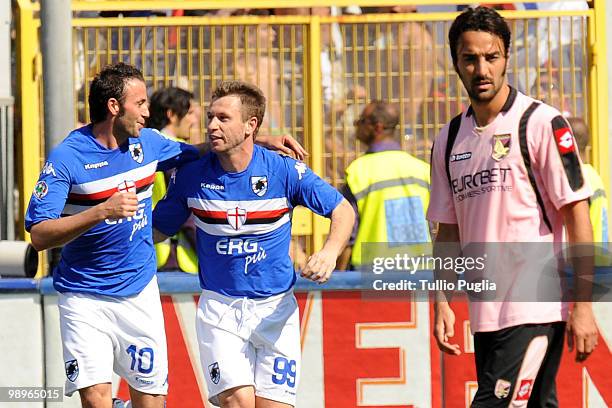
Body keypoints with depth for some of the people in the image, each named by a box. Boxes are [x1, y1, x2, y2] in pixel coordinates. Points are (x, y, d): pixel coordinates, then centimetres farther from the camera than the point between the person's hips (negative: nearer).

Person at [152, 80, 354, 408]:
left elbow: (343, 211, -1)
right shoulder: (192, 176, -3)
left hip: (276, 307, 0)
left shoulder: (284, 171, -7)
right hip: (219, 306, 0)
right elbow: (158, 230, 9)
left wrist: (330, 252, -20)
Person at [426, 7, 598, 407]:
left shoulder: (540, 123, -6)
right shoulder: (450, 140, 13)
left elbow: (577, 213, -9)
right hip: (485, 312, 6)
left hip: (534, 309, -6)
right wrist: (442, 303, 10)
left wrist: (583, 306, -13)